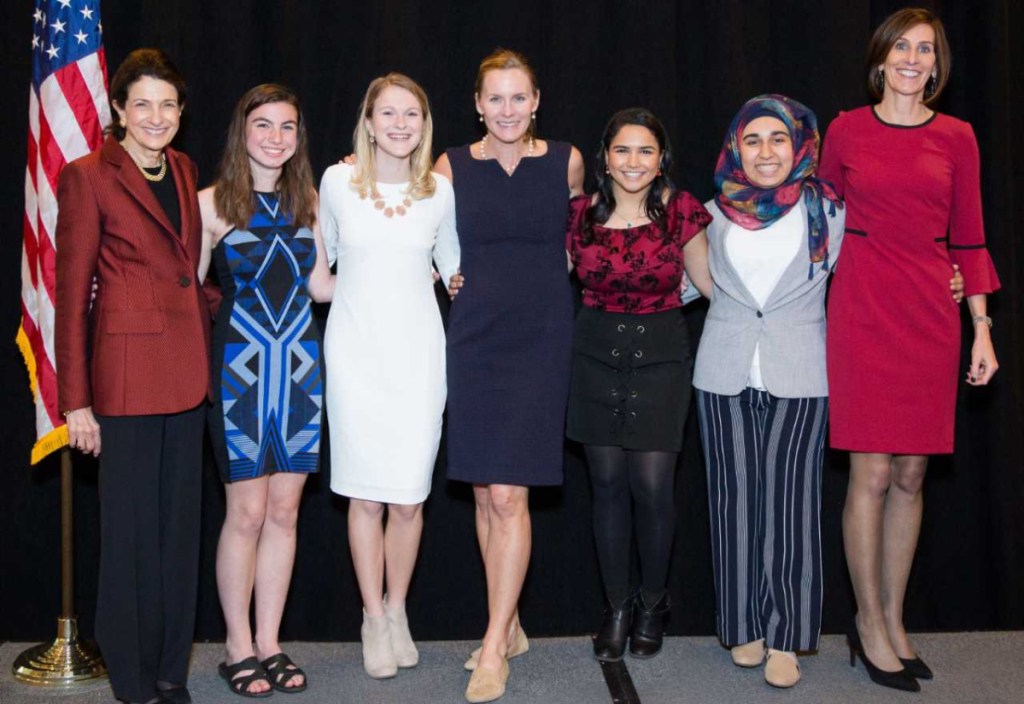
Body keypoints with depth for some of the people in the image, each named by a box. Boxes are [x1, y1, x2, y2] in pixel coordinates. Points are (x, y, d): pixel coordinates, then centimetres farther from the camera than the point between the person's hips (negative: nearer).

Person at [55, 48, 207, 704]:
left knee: (181, 522, 12)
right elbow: (72, 292, -7)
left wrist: (205, 361, 11)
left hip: (187, 370, 6)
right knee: (133, 529, 3)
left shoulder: (184, 170, 12)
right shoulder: (89, 176, -6)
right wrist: (77, 399, -10)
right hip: (127, 372, -6)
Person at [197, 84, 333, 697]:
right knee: (248, 512, 0)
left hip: (299, 368, 4)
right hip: (240, 366, -4)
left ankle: (270, 645, 20)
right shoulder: (212, 203, -3)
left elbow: (321, 284, 12)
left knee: (285, 510, 7)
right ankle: (239, 648, 16)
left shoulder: (306, 199, 9)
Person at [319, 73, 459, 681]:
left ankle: (397, 611, 22)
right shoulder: (337, 182, -1)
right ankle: (374, 619, 18)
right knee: (366, 493, 2)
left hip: (417, 352, 1)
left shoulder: (441, 191, 3)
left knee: (410, 496, 1)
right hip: (356, 351, -1)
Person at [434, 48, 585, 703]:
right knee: (485, 494, 7)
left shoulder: (567, 161, 3)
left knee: (508, 495, -9)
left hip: (540, 340, -2)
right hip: (474, 338, 2)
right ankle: (510, 627, 23)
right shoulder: (452, 166, 4)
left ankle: (493, 648, -1)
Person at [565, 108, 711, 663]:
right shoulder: (581, 213, 1)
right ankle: (616, 607, 22)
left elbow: (710, 280, 7)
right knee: (608, 483, 6)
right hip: (597, 356, 2)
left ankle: (652, 603, 20)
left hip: (660, 357, -1)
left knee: (652, 485, -4)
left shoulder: (679, 209, -2)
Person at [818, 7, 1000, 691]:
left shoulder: (956, 138, 9)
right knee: (871, 474, -3)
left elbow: (969, 238, 9)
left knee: (912, 475, 6)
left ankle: (893, 620, 19)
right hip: (864, 308, -2)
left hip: (930, 311, 2)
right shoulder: (846, 131, 5)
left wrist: (982, 330, 3)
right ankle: (870, 624, 11)